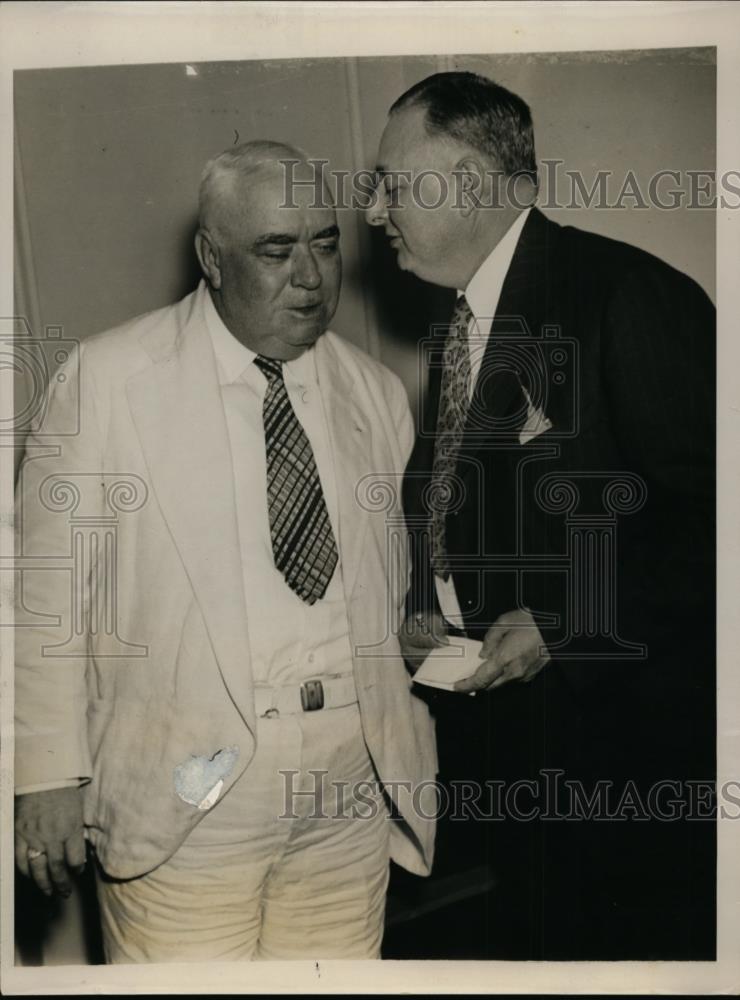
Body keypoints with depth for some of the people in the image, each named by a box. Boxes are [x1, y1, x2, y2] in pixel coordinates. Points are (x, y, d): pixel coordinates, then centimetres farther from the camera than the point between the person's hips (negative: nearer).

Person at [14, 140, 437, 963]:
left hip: (350, 803, 4)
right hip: (178, 800, -3)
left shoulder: (377, 393, 8)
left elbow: (400, 590, 13)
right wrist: (49, 773, -5)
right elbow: (48, 588, -3)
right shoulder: (107, 378, -4)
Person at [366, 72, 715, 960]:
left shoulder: (630, 296, -14)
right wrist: (420, 613, 3)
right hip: (487, 725, 8)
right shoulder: (454, 327, 12)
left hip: (626, 738, -7)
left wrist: (564, 621, -19)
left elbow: (703, 513, -18)